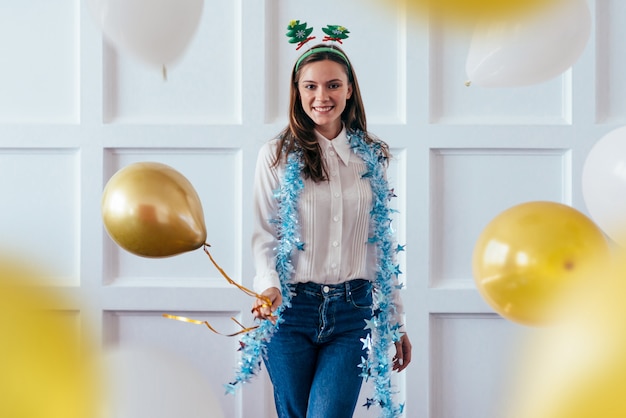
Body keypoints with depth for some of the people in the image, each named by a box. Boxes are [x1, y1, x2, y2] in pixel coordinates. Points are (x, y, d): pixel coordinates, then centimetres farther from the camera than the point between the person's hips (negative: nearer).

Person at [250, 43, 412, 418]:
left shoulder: (371, 157, 7)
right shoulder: (277, 155, 0)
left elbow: (382, 243, 10)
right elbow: (264, 235, -1)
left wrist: (396, 320, 10)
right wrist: (269, 287, -20)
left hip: (353, 312, 1)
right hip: (291, 310, -1)